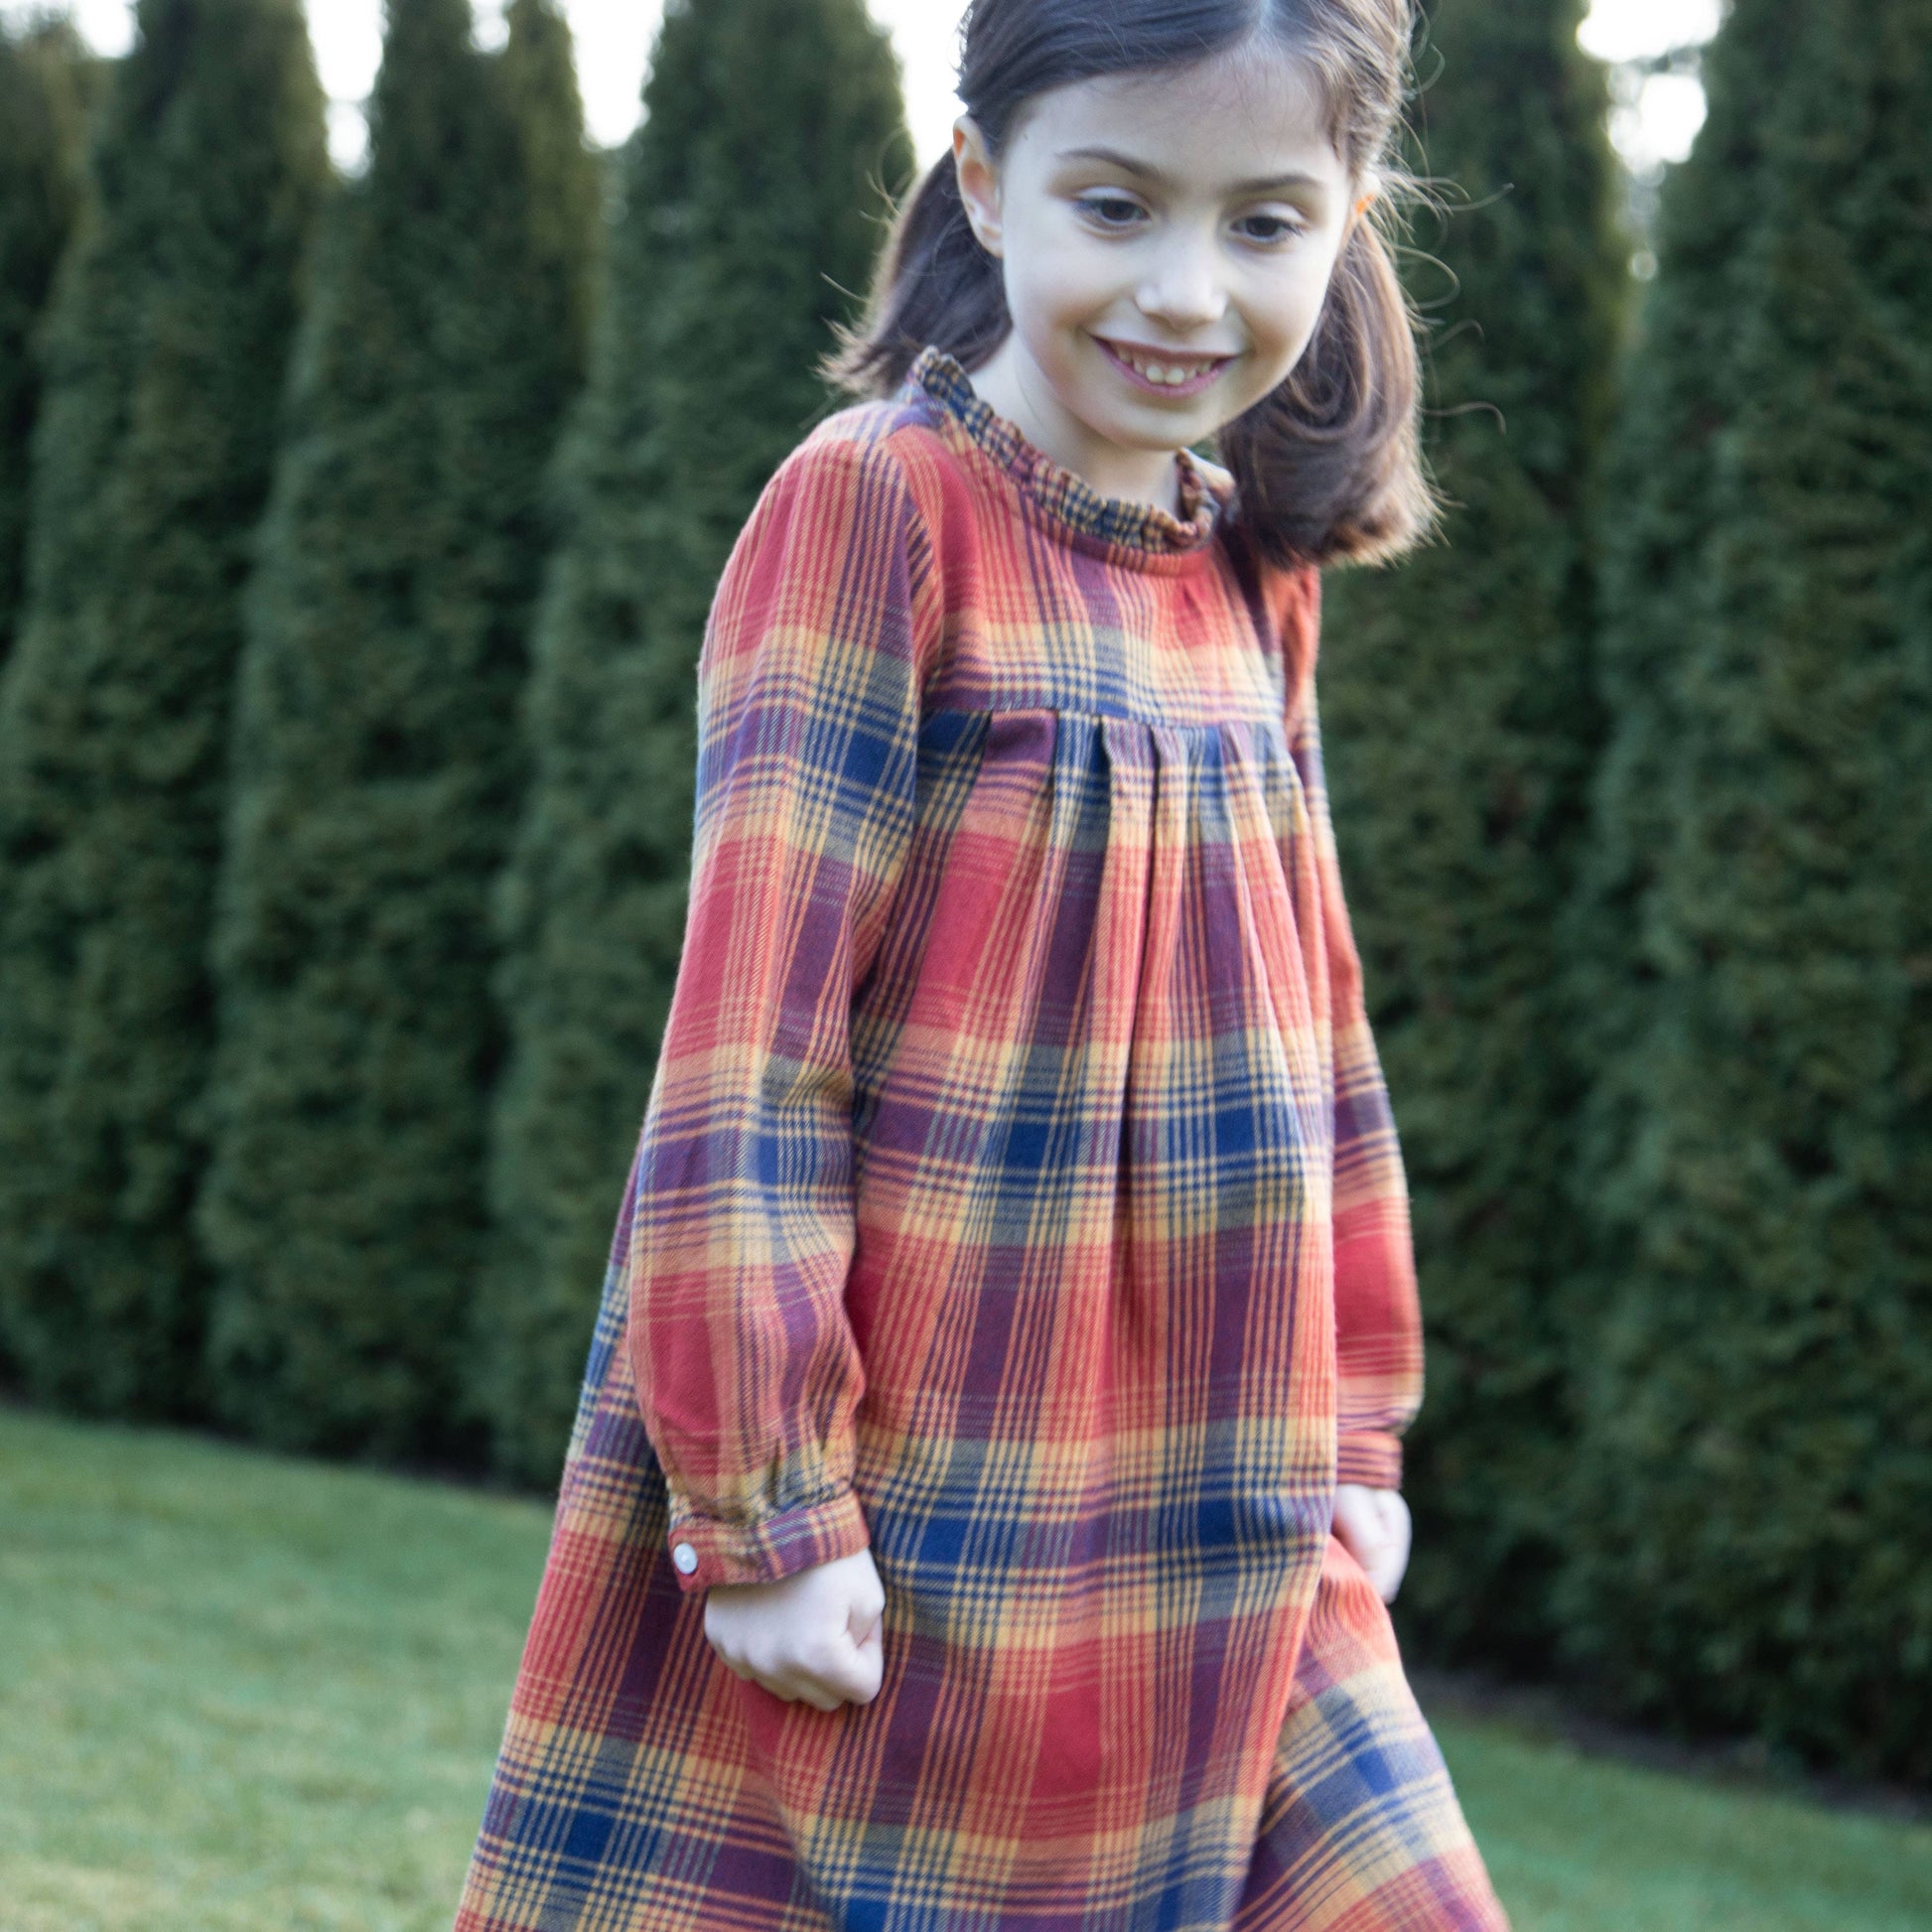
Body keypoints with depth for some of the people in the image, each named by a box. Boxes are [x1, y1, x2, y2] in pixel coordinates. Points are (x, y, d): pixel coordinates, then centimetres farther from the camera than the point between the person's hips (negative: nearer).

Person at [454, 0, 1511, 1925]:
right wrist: (764, 1508, -16)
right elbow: (750, 1028, -14)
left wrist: (1353, 1442, 14)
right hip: (889, 1525, -6)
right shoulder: (879, 499, -11)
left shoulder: (1255, 576, 9)